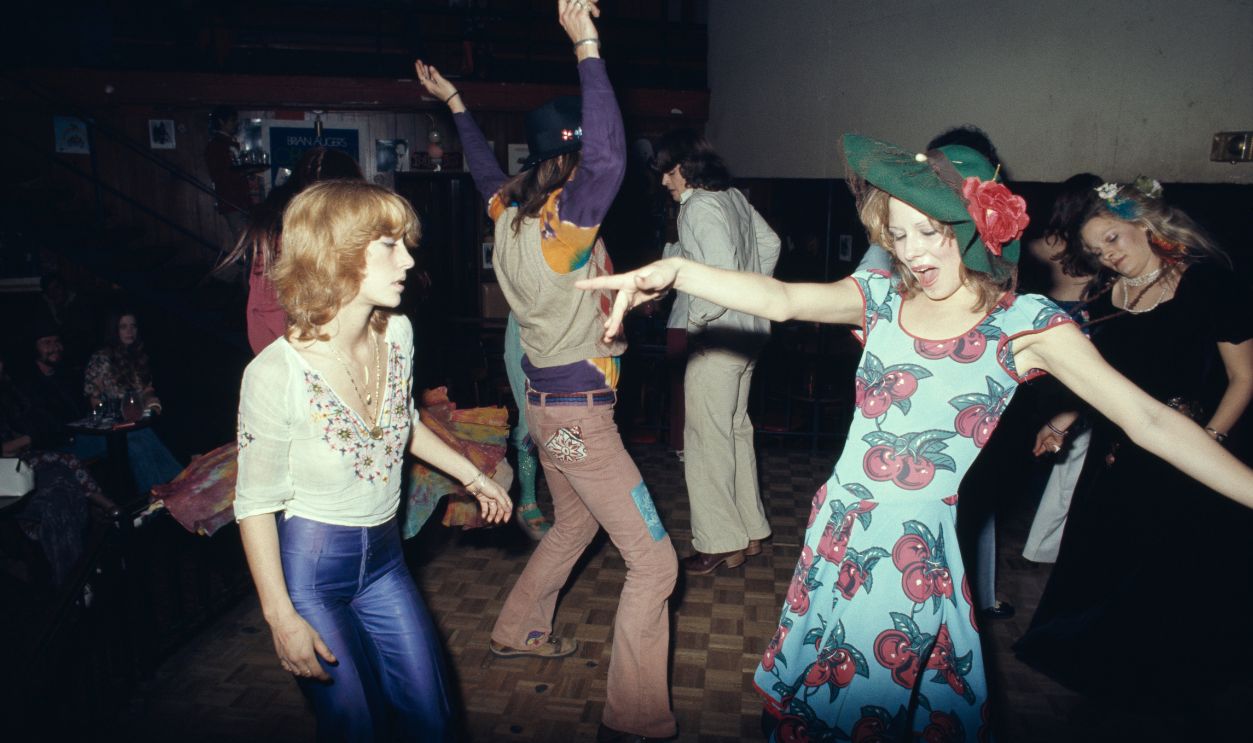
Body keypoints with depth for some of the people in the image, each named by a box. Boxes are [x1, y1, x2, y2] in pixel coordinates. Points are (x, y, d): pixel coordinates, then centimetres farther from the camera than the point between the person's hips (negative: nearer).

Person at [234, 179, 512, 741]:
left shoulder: (398, 333, -7)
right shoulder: (276, 374, -25)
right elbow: (256, 503, -14)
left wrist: (471, 474, 18)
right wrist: (281, 618, -13)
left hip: (383, 557, 6)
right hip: (309, 567, -5)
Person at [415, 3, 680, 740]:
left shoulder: (510, 213, 2)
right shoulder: (562, 226, -22)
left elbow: (486, 166, 23)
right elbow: (610, 157, -40)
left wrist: (456, 104, 36)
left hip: (546, 403, 9)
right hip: (578, 415, -9)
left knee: (574, 524, 31)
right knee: (655, 560, -3)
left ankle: (519, 630, 47)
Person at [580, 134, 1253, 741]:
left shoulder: (1025, 322, -9)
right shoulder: (883, 297, -1)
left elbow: (1148, 420, -11)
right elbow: (781, 299, -16)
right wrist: (672, 272, -30)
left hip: (918, 550, -3)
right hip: (836, 531, 4)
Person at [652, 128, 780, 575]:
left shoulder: (700, 207, -16)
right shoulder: (734, 196, 11)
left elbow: (725, 277, -25)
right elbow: (770, 243, 22)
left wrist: (694, 319, -14)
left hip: (717, 337, -10)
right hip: (748, 331, 10)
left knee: (707, 438, -1)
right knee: (736, 430, 17)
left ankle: (721, 544, 8)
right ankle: (751, 532, 27)